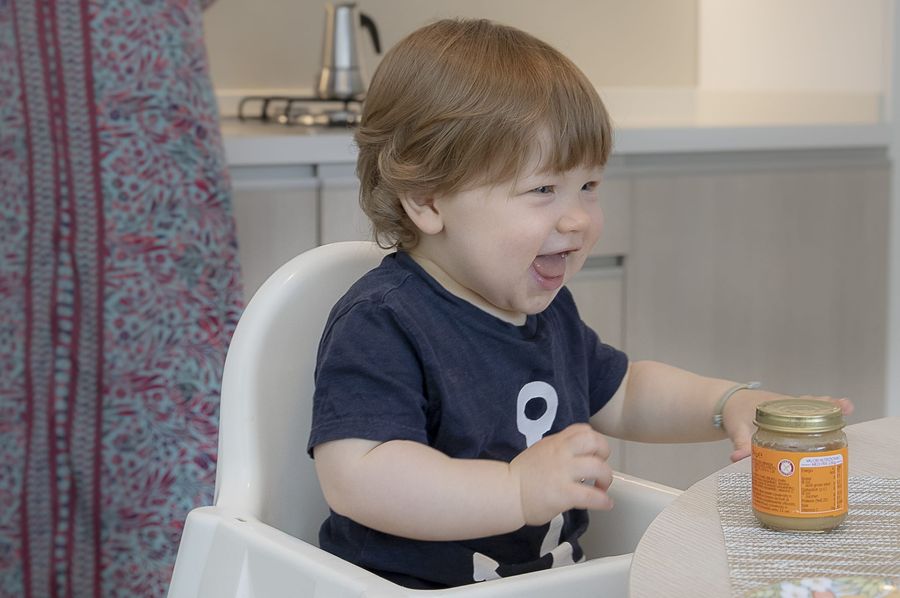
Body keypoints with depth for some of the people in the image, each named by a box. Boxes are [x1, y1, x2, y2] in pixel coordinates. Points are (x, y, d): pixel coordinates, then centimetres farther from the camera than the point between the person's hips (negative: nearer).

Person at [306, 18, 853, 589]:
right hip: (415, 584, -7)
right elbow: (353, 477, -28)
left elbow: (621, 395, 27)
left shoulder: (546, 310, 12)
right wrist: (519, 490, -32)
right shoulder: (380, 325, -16)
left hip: (555, 576, 7)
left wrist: (731, 404, 11)